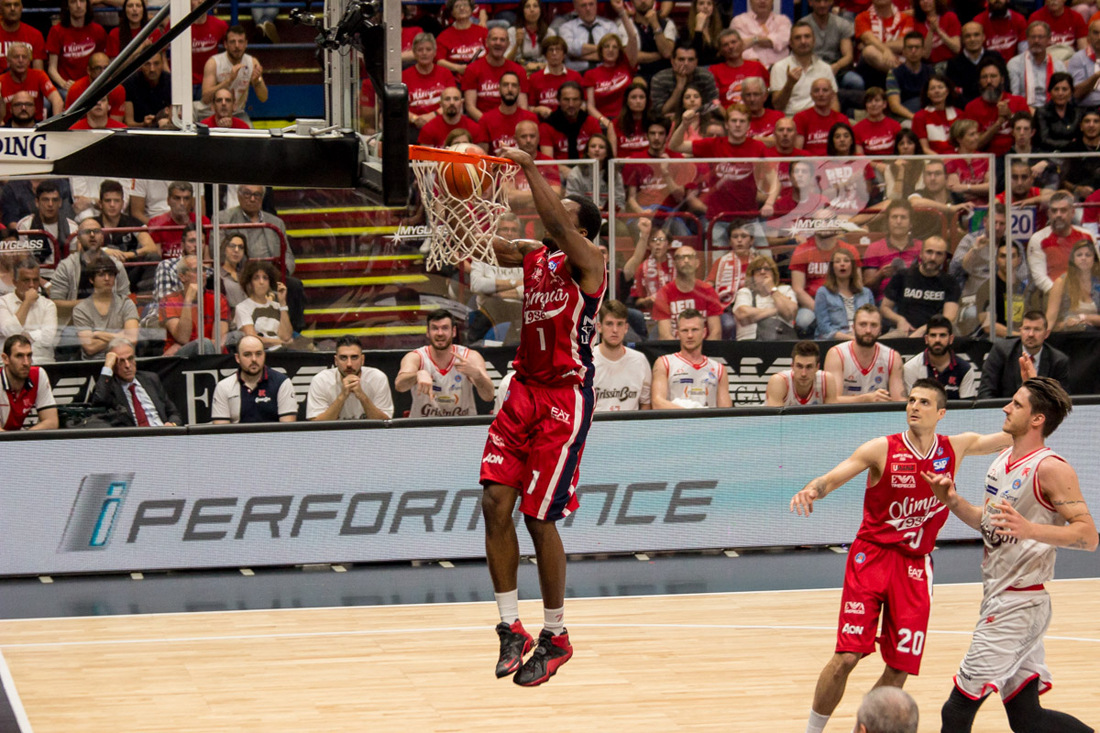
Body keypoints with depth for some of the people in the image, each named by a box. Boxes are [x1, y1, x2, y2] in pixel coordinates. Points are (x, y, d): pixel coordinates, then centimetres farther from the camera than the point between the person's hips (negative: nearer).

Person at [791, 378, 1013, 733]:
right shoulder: (883, 450, -6)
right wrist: (812, 490, -36)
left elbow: (1012, 437, 17)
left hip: (915, 567, 3)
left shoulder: (955, 448, 5)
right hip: (871, 557, -3)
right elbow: (831, 478, -14)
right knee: (847, 656, -13)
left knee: (900, 668, -2)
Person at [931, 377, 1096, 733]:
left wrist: (1030, 530, -31)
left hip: (1019, 605, -9)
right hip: (997, 599, 9)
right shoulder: (1002, 463, 13)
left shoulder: (1051, 469, -15)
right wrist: (952, 501, 7)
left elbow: (1088, 536, -19)